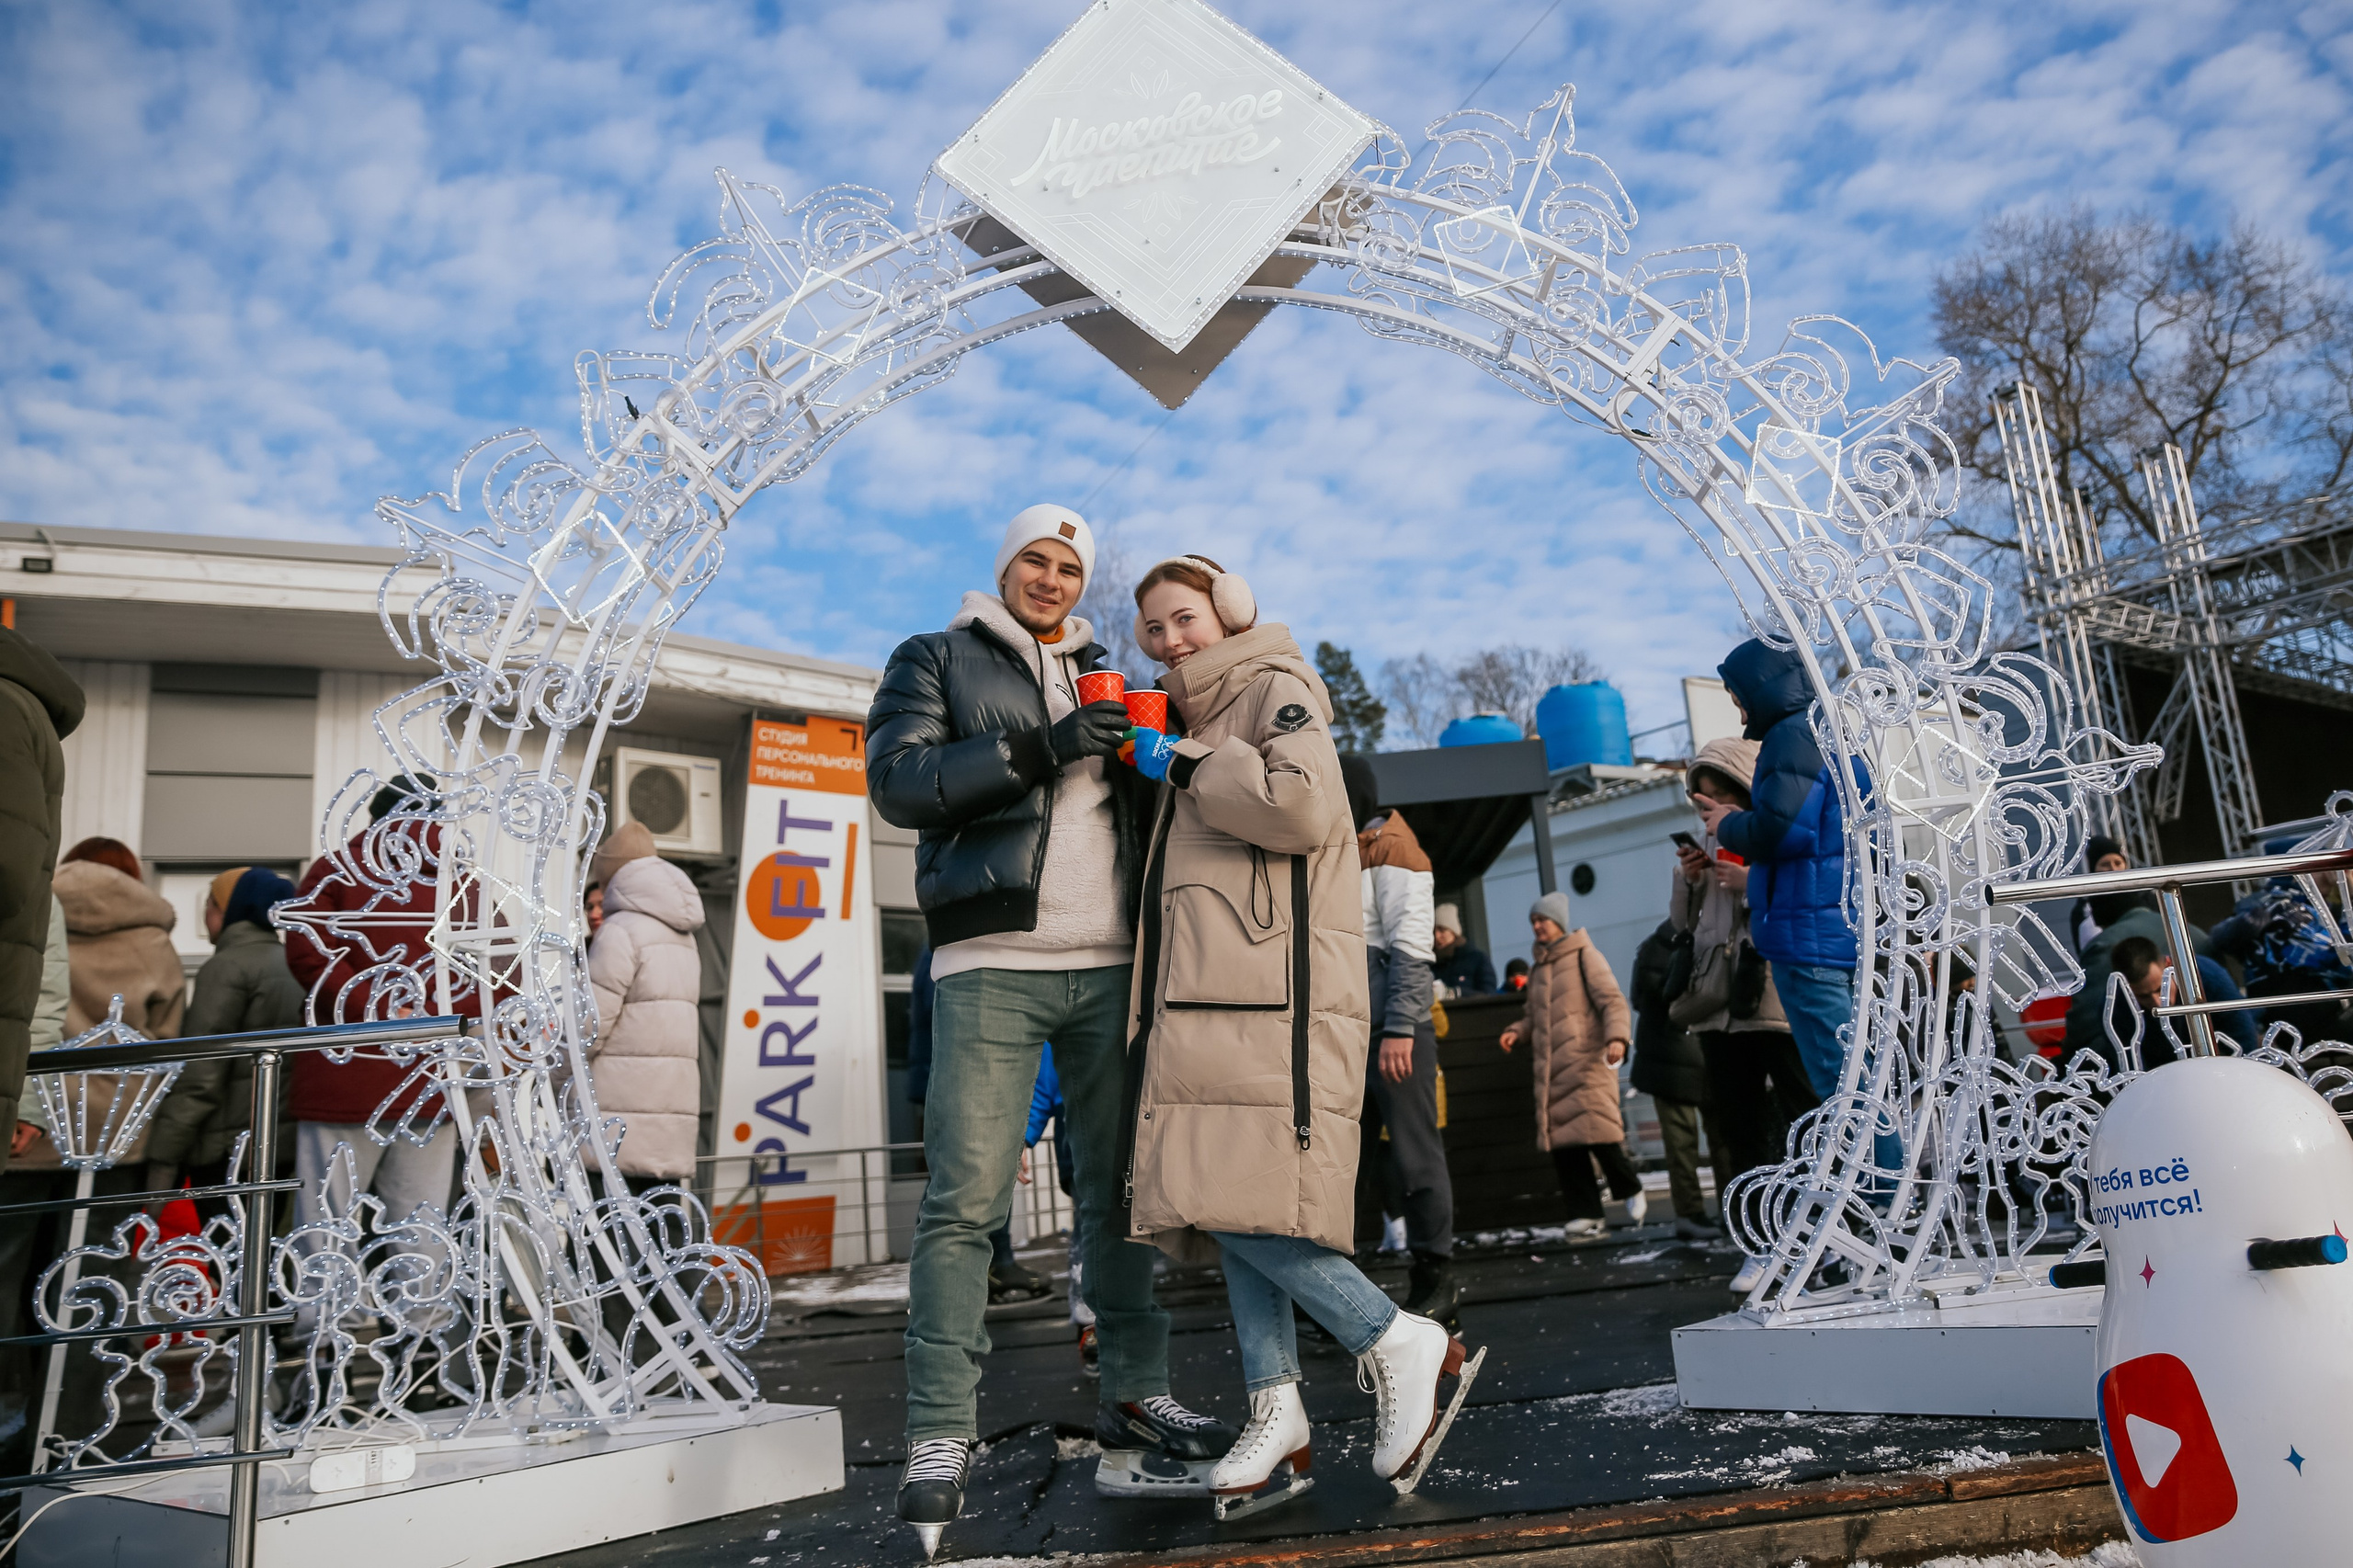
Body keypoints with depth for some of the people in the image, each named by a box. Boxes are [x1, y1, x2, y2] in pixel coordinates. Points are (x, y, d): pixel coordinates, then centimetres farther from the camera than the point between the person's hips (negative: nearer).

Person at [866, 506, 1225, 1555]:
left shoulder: (1104, 677, 24)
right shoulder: (936, 659, 11)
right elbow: (899, 780, -4)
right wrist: (1038, 749, -13)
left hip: (1110, 965, 5)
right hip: (991, 964, -4)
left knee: (1117, 1187, 7)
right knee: (964, 1202, -7)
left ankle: (1134, 1392, 17)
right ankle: (941, 1435, -2)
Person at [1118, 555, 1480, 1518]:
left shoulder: (1274, 690, 1)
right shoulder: (1200, 725, 28)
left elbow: (1303, 807, -18)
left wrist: (1181, 766, -8)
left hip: (1271, 994, -9)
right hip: (1211, 995, 9)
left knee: (1234, 1203, -17)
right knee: (1218, 1197, 3)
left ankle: (1404, 1346, -4)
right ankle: (1276, 1415, 8)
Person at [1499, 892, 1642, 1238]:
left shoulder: (1584, 955, 2)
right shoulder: (1537, 969, 21)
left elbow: (1612, 1000, -7)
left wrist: (1617, 1036, -22)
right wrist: (1517, 1031, 7)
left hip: (1586, 1061, -6)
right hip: (1550, 1067, 6)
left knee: (1597, 1131, -12)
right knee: (1562, 1138, -1)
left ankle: (1631, 1191, 12)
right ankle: (1586, 1213, 4)